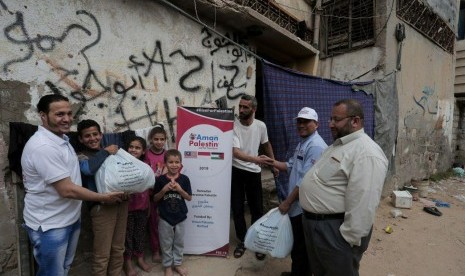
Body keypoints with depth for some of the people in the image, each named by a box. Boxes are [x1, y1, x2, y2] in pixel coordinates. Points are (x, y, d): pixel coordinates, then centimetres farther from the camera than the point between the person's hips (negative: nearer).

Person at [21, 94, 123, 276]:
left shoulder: (62, 139, 5)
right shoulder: (43, 146, -26)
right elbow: (67, 190, -27)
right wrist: (104, 198, -16)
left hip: (71, 218, 9)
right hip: (49, 225, -9)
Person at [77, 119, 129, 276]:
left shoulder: (110, 152, 14)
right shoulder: (81, 157, 0)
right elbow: (88, 169, -24)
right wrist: (106, 152, -12)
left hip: (121, 202, 5)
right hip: (102, 207, -5)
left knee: (118, 248, 17)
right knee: (102, 253, 3)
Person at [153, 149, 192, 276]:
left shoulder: (184, 179, -10)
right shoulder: (160, 179, -11)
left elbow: (189, 198, -5)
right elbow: (155, 198, -3)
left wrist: (180, 190, -21)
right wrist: (164, 190, -21)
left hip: (180, 217, 1)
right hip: (165, 218, -1)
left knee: (179, 243, 18)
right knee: (166, 244, 15)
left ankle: (177, 263, 39)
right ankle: (167, 266, 36)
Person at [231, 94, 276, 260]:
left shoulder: (261, 126, -5)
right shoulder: (233, 126, -16)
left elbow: (266, 144, 14)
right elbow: (235, 152, -27)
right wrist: (255, 159, -42)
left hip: (254, 172, 2)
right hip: (236, 171, -1)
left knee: (257, 209, 8)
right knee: (237, 209, 8)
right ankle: (242, 241, 28)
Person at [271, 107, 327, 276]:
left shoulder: (316, 146, -22)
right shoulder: (303, 143, 13)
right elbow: (291, 166, 16)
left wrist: (287, 202, -19)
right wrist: (272, 162, 1)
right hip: (297, 205, 10)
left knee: (301, 247, 8)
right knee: (298, 244, 24)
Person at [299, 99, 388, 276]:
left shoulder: (366, 153, -22)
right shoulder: (338, 144, 11)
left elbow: (362, 204, -27)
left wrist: (350, 240, -23)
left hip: (335, 230, -9)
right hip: (314, 223, 9)